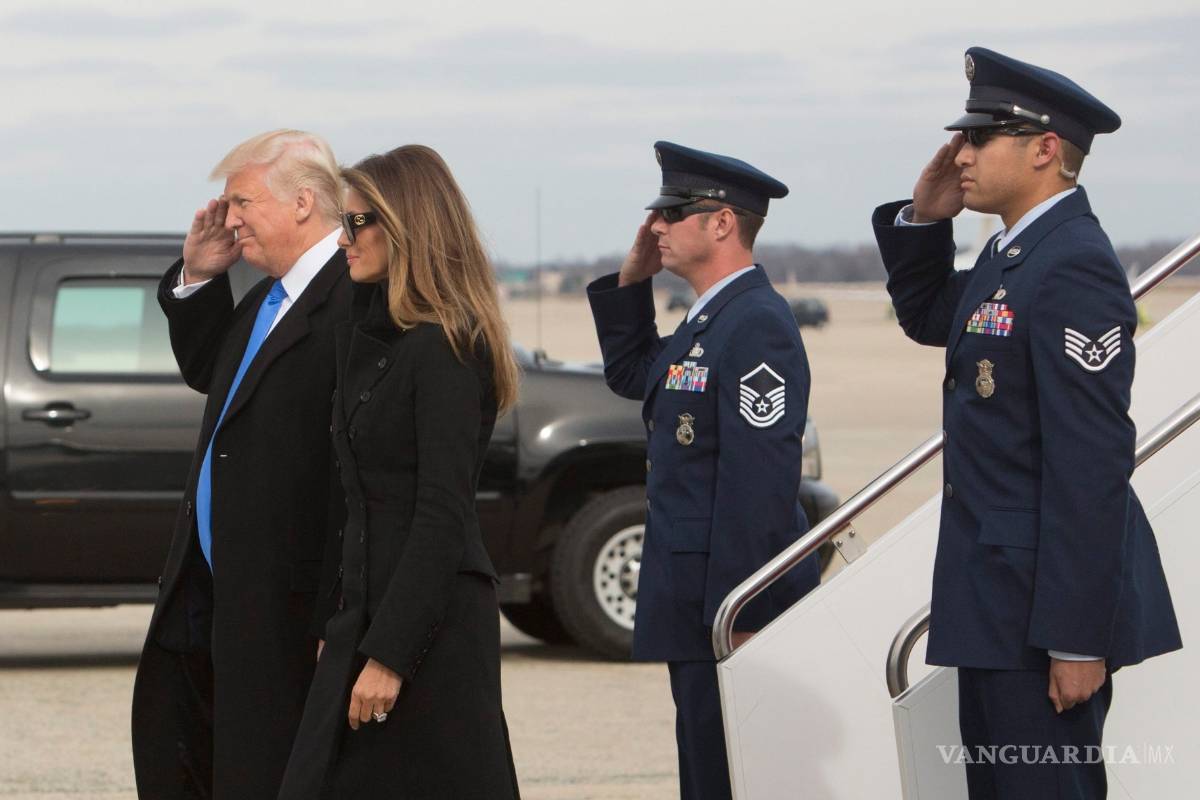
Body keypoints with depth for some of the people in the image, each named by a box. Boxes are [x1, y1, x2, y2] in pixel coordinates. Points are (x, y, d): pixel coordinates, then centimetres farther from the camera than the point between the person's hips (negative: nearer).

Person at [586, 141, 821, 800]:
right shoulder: (707, 321, 14)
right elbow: (630, 375, 30)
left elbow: (760, 482, -23)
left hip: (732, 601, -10)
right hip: (696, 604, 10)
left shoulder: (757, 325, -18)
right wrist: (632, 279, 15)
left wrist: (737, 617, -24)